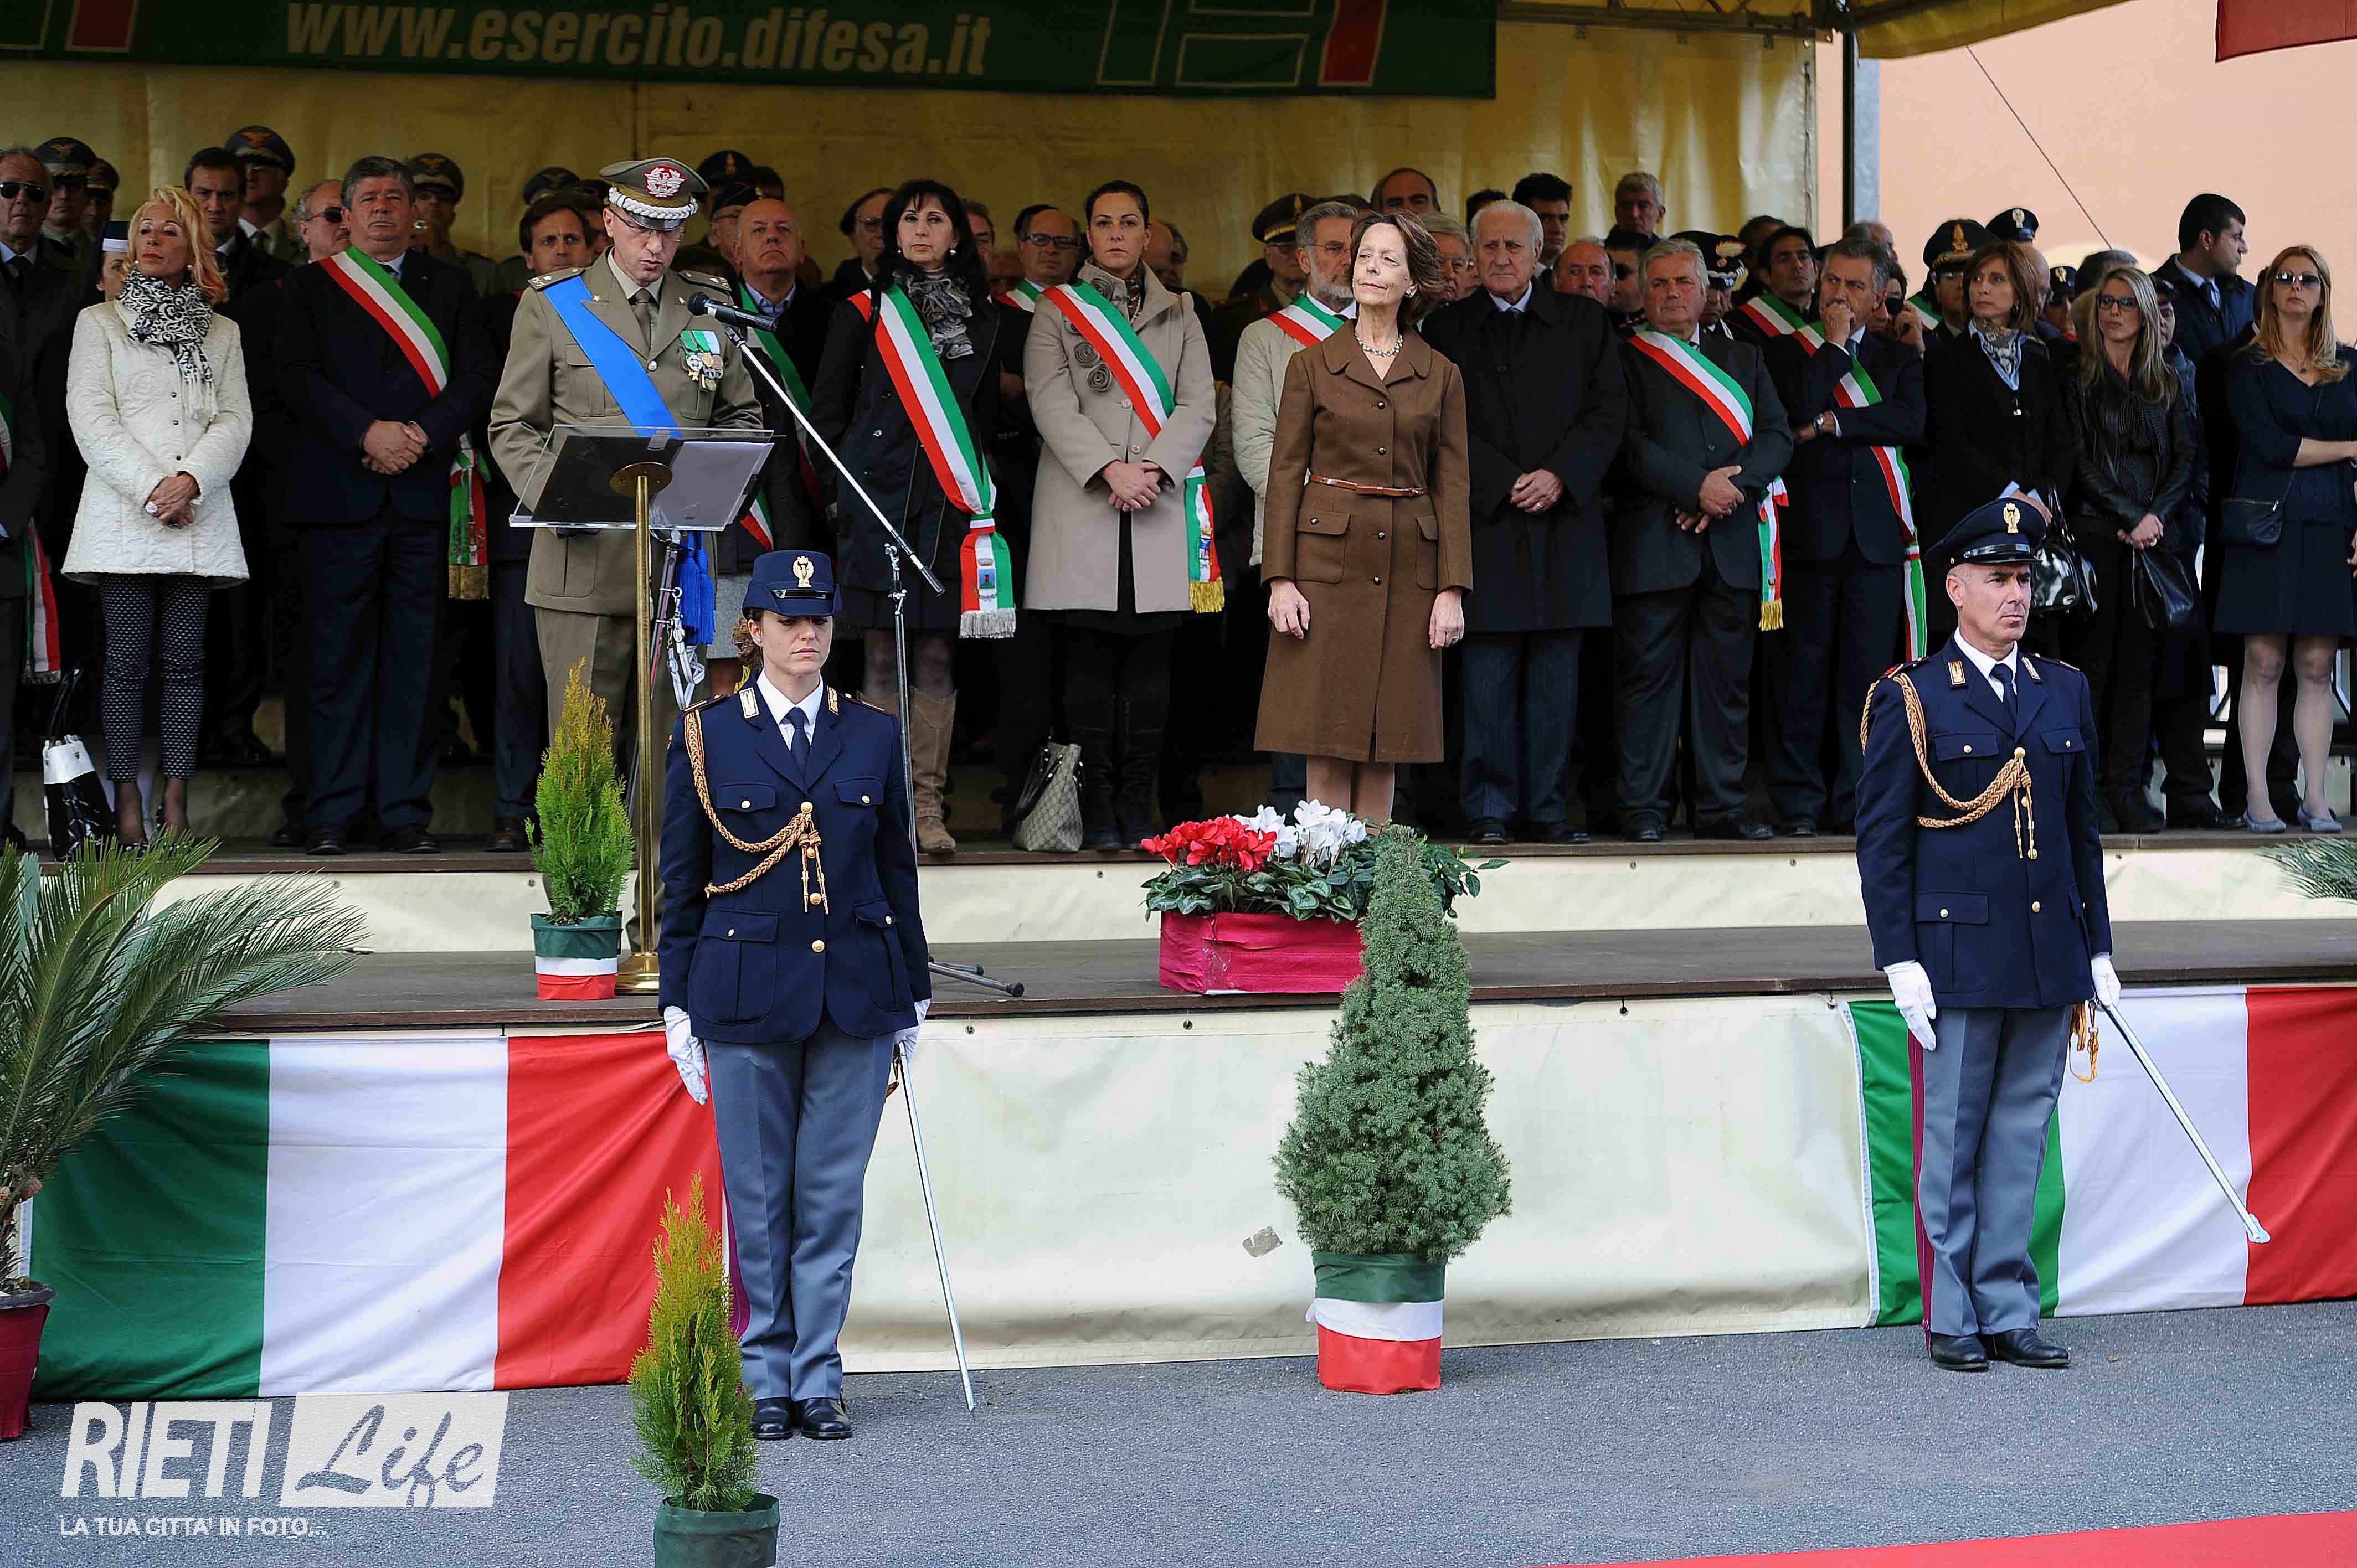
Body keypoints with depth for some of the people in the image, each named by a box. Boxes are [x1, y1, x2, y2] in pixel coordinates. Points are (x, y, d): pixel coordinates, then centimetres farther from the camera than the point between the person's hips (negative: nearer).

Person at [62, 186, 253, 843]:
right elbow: (91, 418, 1)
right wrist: (150, 488, -11)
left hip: (198, 515, 2)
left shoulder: (221, 333, 18)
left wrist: (190, 480, -12)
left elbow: (235, 420, 7)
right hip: (124, 513, -2)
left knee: (185, 660, -2)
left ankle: (176, 805, -2)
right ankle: (127, 805, -6)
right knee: (127, 660, -6)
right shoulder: (99, 322, 12)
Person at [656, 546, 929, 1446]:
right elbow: (682, 882, 4)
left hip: (855, 993, 2)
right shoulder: (706, 736, 2)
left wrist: (913, 992, 10)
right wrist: (678, 1006, 1)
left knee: (833, 1193, 3)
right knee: (758, 1196, 4)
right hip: (746, 991, -1)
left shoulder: (873, 736, 8)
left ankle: (819, 1379, 10)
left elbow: (898, 870, 12)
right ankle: (767, 1380, 14)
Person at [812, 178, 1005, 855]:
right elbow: (827, 410, 8)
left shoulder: (982, 319, 13)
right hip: (879, 496, -2)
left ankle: (928, 808, 4)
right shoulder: (862, 313, 6)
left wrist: (975, 483, 7)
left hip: (950, 505, 2)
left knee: (936, 657, 1)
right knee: (884, 657, -3)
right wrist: (853, 480, 3)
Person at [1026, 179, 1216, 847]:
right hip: (1080, 508, -2)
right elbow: (1051, 402, -1)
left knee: (1150, 659, -2)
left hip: (1160, 507, 2)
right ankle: (1096, 814, -4)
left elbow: (1199, 405, 7)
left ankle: (1138, 810, 1)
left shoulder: (1179, 315, 17)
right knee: (1089, 659, -5)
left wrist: (1155, 468, -10)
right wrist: (1111, 468, -14)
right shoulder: (1057, 310, 11)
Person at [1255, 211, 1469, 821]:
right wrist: (1280, 580, -7)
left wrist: (1452, 589, -3)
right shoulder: (1313, 365, 5)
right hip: (1329, 561, -1)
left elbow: (1453, 487, 6)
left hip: (1407, 568, 1)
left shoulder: (1441, 375, 8)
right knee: (1328, 747, -4)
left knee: (1384, 749, 2)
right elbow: (1285, 474, 2)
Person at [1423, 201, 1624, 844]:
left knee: (1556, 677, 2)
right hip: (1486, 523, -1)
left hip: (1565, 520, 1)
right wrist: (1507, 483, -10)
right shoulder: (1447, 330, 7)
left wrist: (1559, 476, -8)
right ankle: (1490, 809, 2)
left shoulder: (1584, 321, 11)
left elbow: (1609, 411, 5)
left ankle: (1549, 808, 7)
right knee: (1489, 676, -3)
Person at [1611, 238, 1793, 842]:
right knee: (1648, 674, -4)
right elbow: (1629, 444, -5)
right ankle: (1643, 809, 0)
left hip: (1731, 540, 4)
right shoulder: (1624, 359, 7)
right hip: (1653, 542, -4)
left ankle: (1720, 807, 8)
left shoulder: (1743, 359, 20)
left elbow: (1777, 436, 9)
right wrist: (1698, 486, -14)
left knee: (1726, 678, 4)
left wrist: (1733, 486, -8)